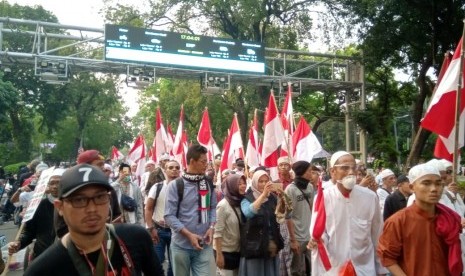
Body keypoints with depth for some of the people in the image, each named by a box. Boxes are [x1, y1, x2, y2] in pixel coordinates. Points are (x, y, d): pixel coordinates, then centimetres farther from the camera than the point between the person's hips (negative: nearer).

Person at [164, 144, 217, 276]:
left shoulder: (209, 184, 3)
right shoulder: (175, 185, -10)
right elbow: (169, 215, -12)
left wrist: (211, 227, -5)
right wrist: (189, 234, -18)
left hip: (204, 245, 3)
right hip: (181, 245, -2)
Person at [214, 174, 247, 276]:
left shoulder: (241, 203, 4)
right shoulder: (223, 205, -16)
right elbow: (217, 232, -17)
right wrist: (219, 254, -18)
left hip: (238, 250, 6)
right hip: (225, 251, -6)